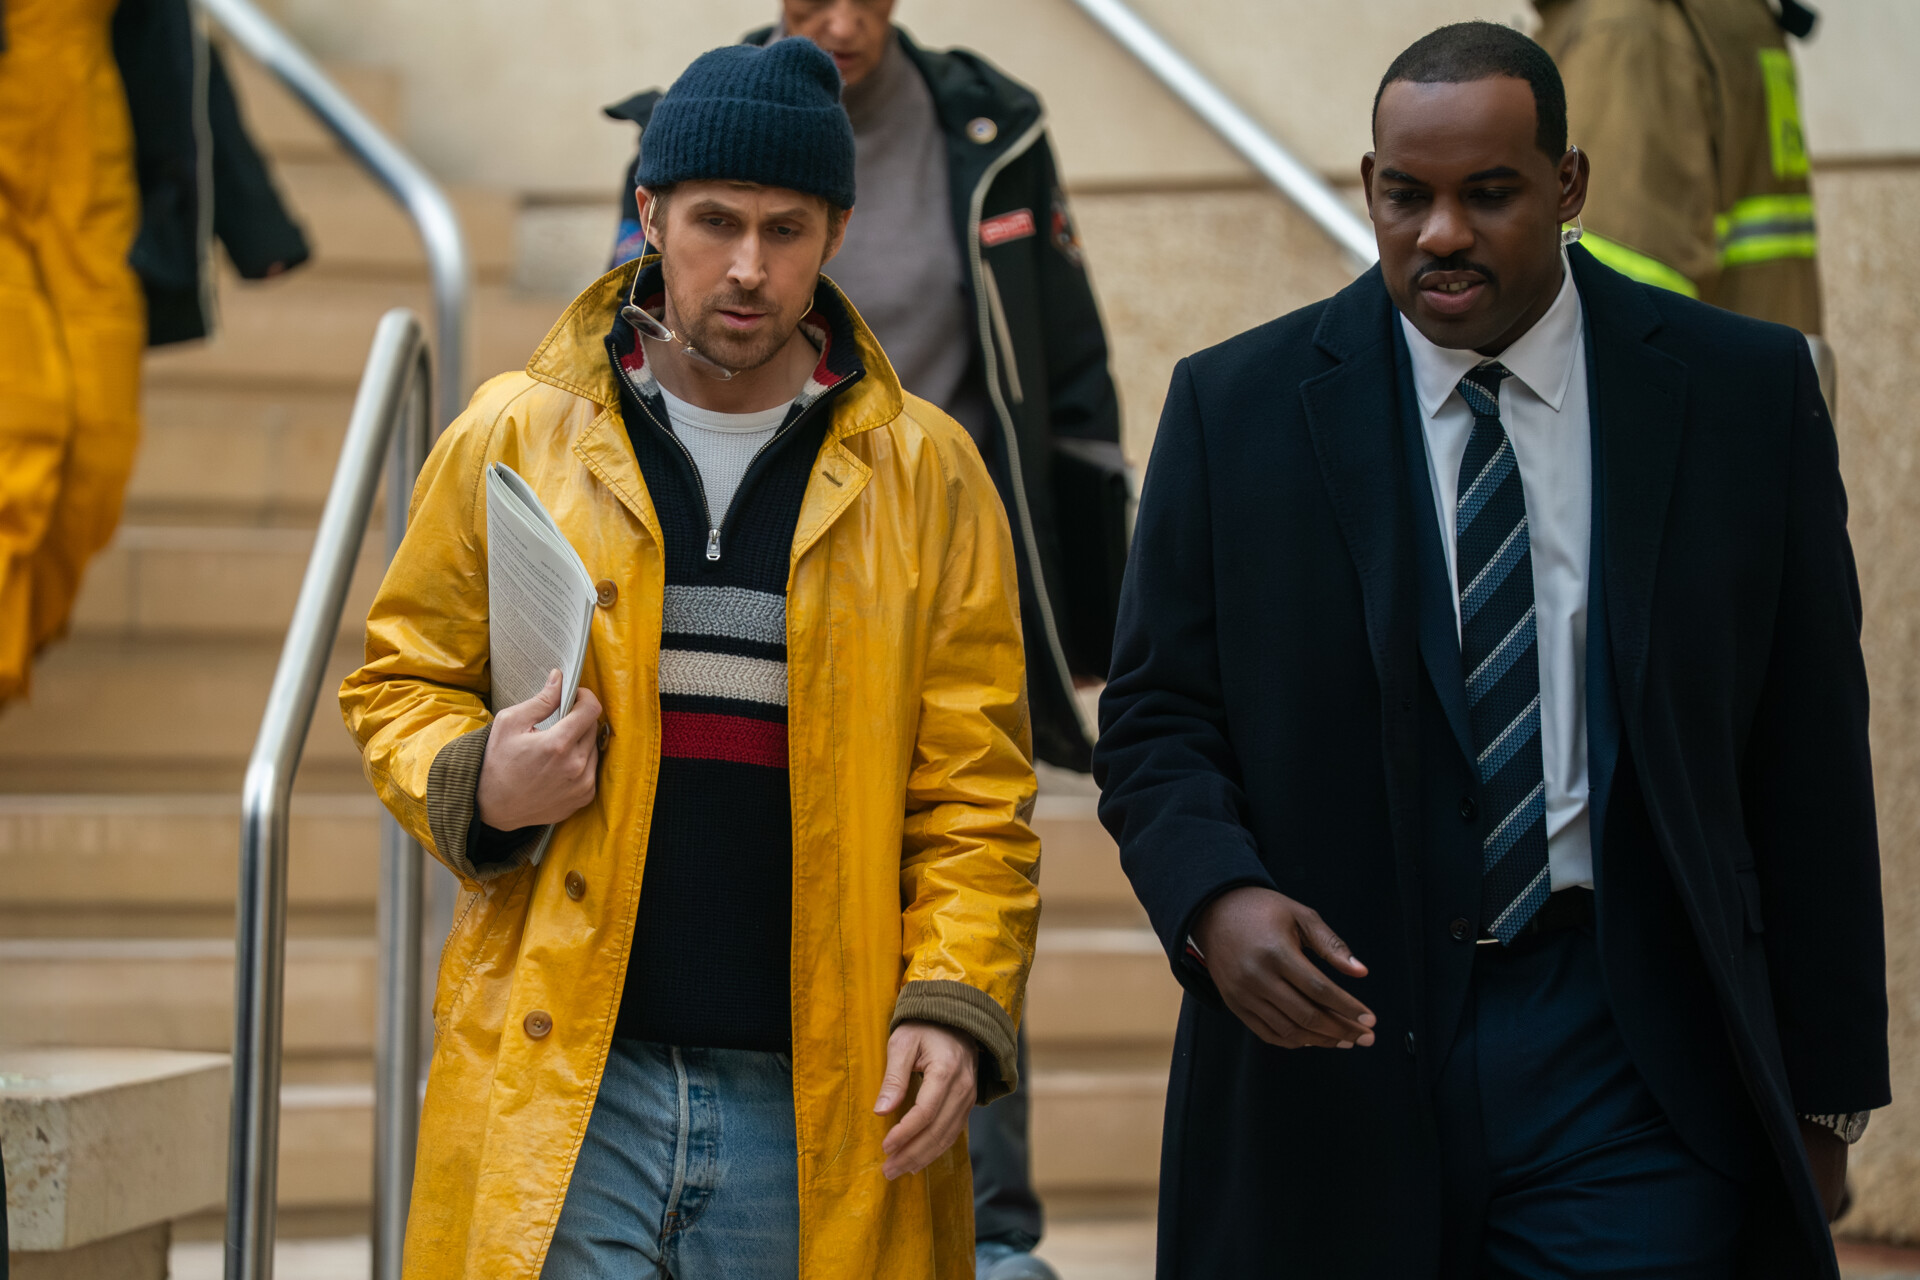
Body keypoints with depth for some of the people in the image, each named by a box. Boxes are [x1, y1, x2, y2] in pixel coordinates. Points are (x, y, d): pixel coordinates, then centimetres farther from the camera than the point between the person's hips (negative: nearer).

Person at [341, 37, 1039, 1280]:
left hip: (815, 1110, 1)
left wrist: (955, 1001, -8)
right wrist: (474, 786, -7)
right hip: (561, 1089, 0)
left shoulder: (927, 475, 6)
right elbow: (401, 680, 15)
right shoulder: (514, 439, 6)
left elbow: (974, 793, 5)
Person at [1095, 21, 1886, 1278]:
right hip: (1334, 1039, 1)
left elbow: (1810, 753, 5)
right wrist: (1216, 899, -19)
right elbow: (1157, 718, 3)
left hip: (1630, 1058, -1)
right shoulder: (1237, 407, 3)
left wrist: (1826, 1086, 4)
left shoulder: (1746, 393, 3)